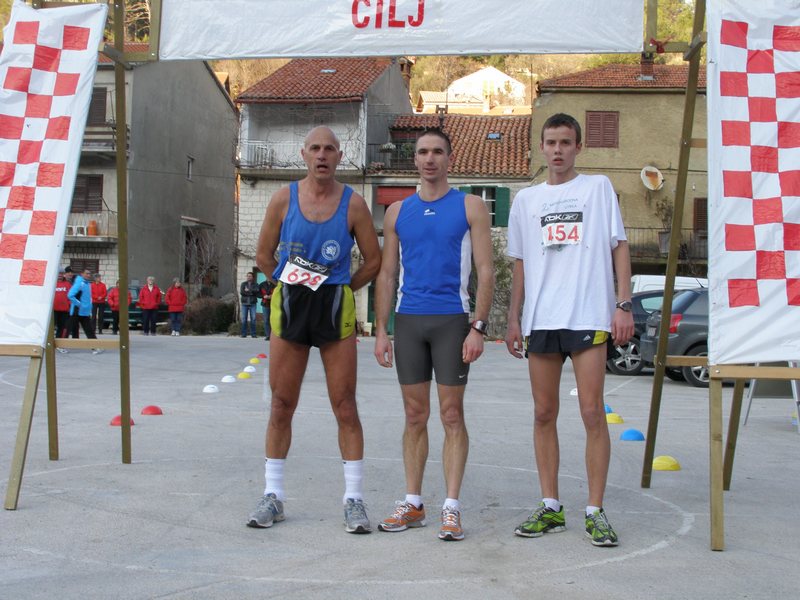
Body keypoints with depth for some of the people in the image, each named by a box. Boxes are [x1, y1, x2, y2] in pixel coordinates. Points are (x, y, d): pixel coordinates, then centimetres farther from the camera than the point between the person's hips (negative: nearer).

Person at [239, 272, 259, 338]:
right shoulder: (243, 284, 11)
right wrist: (251, 293, -12)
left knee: (253, 319, -3)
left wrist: (248, 290, -13)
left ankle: (253, 334, 0)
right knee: (244, 319, -1)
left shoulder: (255, 284, 9)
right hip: (245, 303, 1)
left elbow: (256, 291, -10)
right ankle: (244, 334, 2)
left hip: (253, 304, -1)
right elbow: (241, 292, -3)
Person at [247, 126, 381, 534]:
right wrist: (295, 286, 10)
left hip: (335, 308, -1)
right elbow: (264, 256, 10)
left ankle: (354, 499, 4)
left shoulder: (353, 204, -1)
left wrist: (335, 291, 6)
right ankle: (273, 496, 15)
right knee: (281, 404, 5)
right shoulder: (284, 198, 2)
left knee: (345, 407, -1)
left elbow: (373, 261, 5)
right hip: (289, 306, 1)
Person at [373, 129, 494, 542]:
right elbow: (387, 275, 13)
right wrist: (381, 330, 5)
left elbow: (485, 271, -2)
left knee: (451, 415, -3)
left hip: (451, 320, -3)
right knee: (415, 415, 7)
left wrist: (478, 327, -12)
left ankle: (451, 508, 0)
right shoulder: (398, 212, 12)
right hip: (408, 320, 3)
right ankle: (412, 503, 14)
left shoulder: (470, 207, 2)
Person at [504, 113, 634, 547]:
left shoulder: (598, 188, 8)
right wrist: (513, 319, 12)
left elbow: (619, 247, 4)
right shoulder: (526, 199, 16)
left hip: (590, 316, -3)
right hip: (540, 319, 4)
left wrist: (623, 305, -5)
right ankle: (550, 507, 13)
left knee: (592, 413, -6)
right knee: (544, 414, 5)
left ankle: (595, 511, 0)